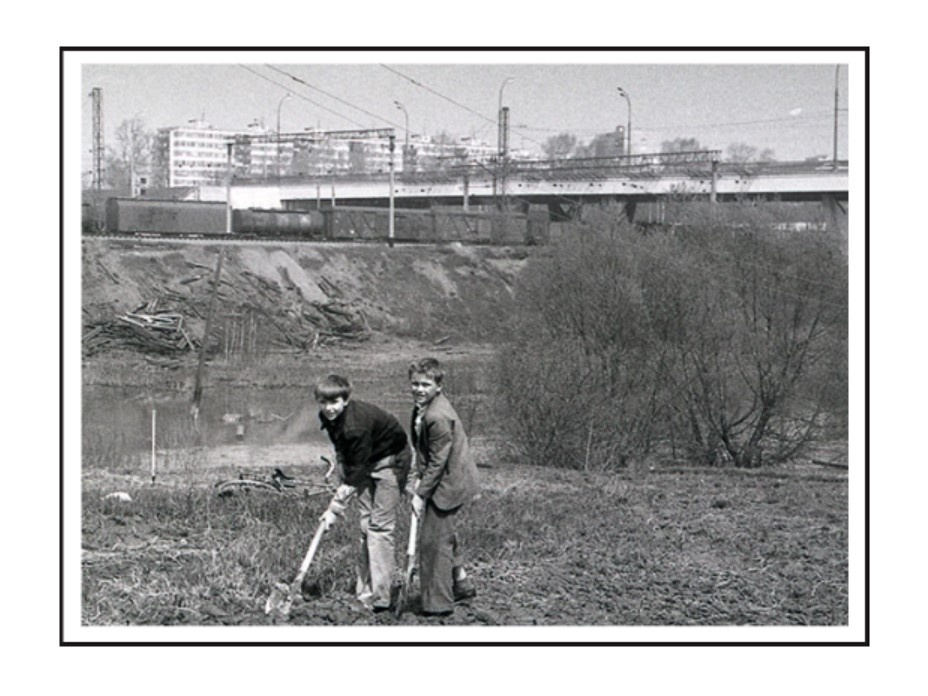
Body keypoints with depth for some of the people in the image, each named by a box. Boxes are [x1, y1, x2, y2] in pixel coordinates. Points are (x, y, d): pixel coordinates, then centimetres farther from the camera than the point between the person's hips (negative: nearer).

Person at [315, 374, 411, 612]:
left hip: (391, 461, -8)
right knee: (365, 525, 6)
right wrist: (341, 474, -5)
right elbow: (342, 451, 7)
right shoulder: (329, 417, -9)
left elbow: (355, 474, -31)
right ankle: (365, 592, 9)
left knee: (380, 525, -12)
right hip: (367, 462, 9)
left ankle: (380, 598, -10)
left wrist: (335, 509, -28)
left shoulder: (357, 425, -35)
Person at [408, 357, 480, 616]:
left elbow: (438, 461, -24)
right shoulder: (423, 407, 4)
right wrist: (420, 478, 8)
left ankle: (438, 603, 8)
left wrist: (421, 494, -18)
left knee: (435, 540, -2)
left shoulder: (438, 417, -28)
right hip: (448, 481, 10)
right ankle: (461, 584, 43)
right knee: (447, 536, 25)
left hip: (448, 484, -10)